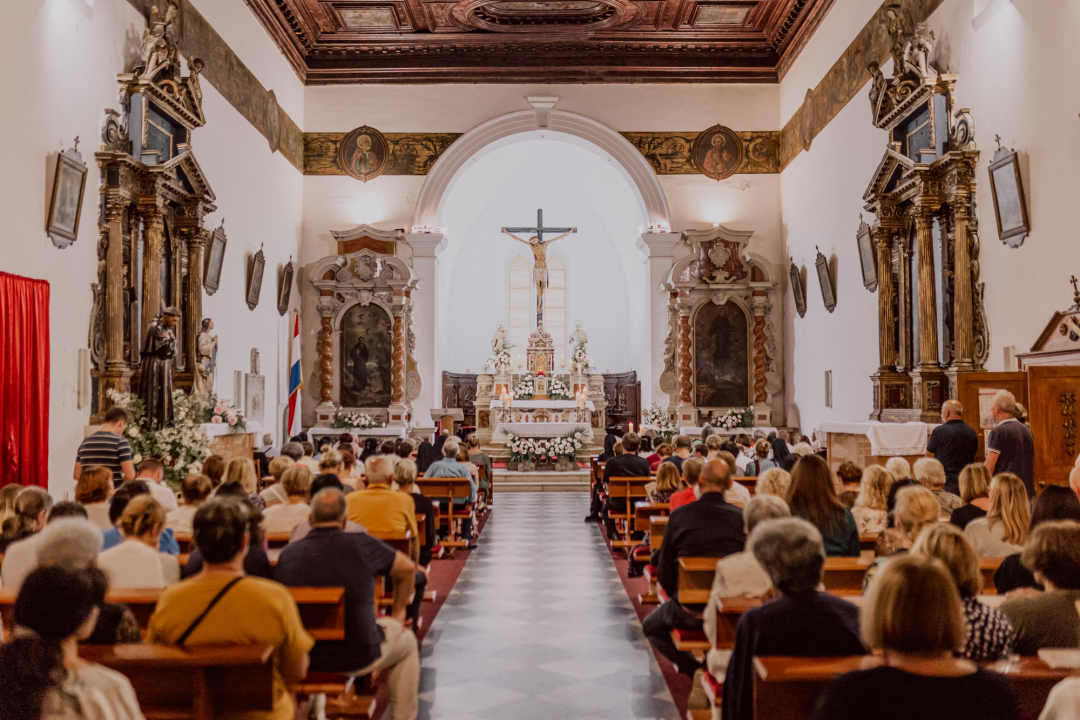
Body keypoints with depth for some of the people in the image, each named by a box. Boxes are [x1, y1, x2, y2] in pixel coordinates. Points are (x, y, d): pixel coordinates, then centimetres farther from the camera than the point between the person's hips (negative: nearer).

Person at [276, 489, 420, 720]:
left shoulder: (287, 553, -11)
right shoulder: (362, 545, -17)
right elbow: (407, 569, 0)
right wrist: (398, 611, 16)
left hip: (305, 658, 3)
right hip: (359, 658, -3)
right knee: (406, 641, 26)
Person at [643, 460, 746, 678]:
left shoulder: (679, 515, -8)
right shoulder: (742, 517, -7)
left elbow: (664, 572, -1)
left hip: (689, 611, -2)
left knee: (650, 628, 25)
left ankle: (696, 670, 7)